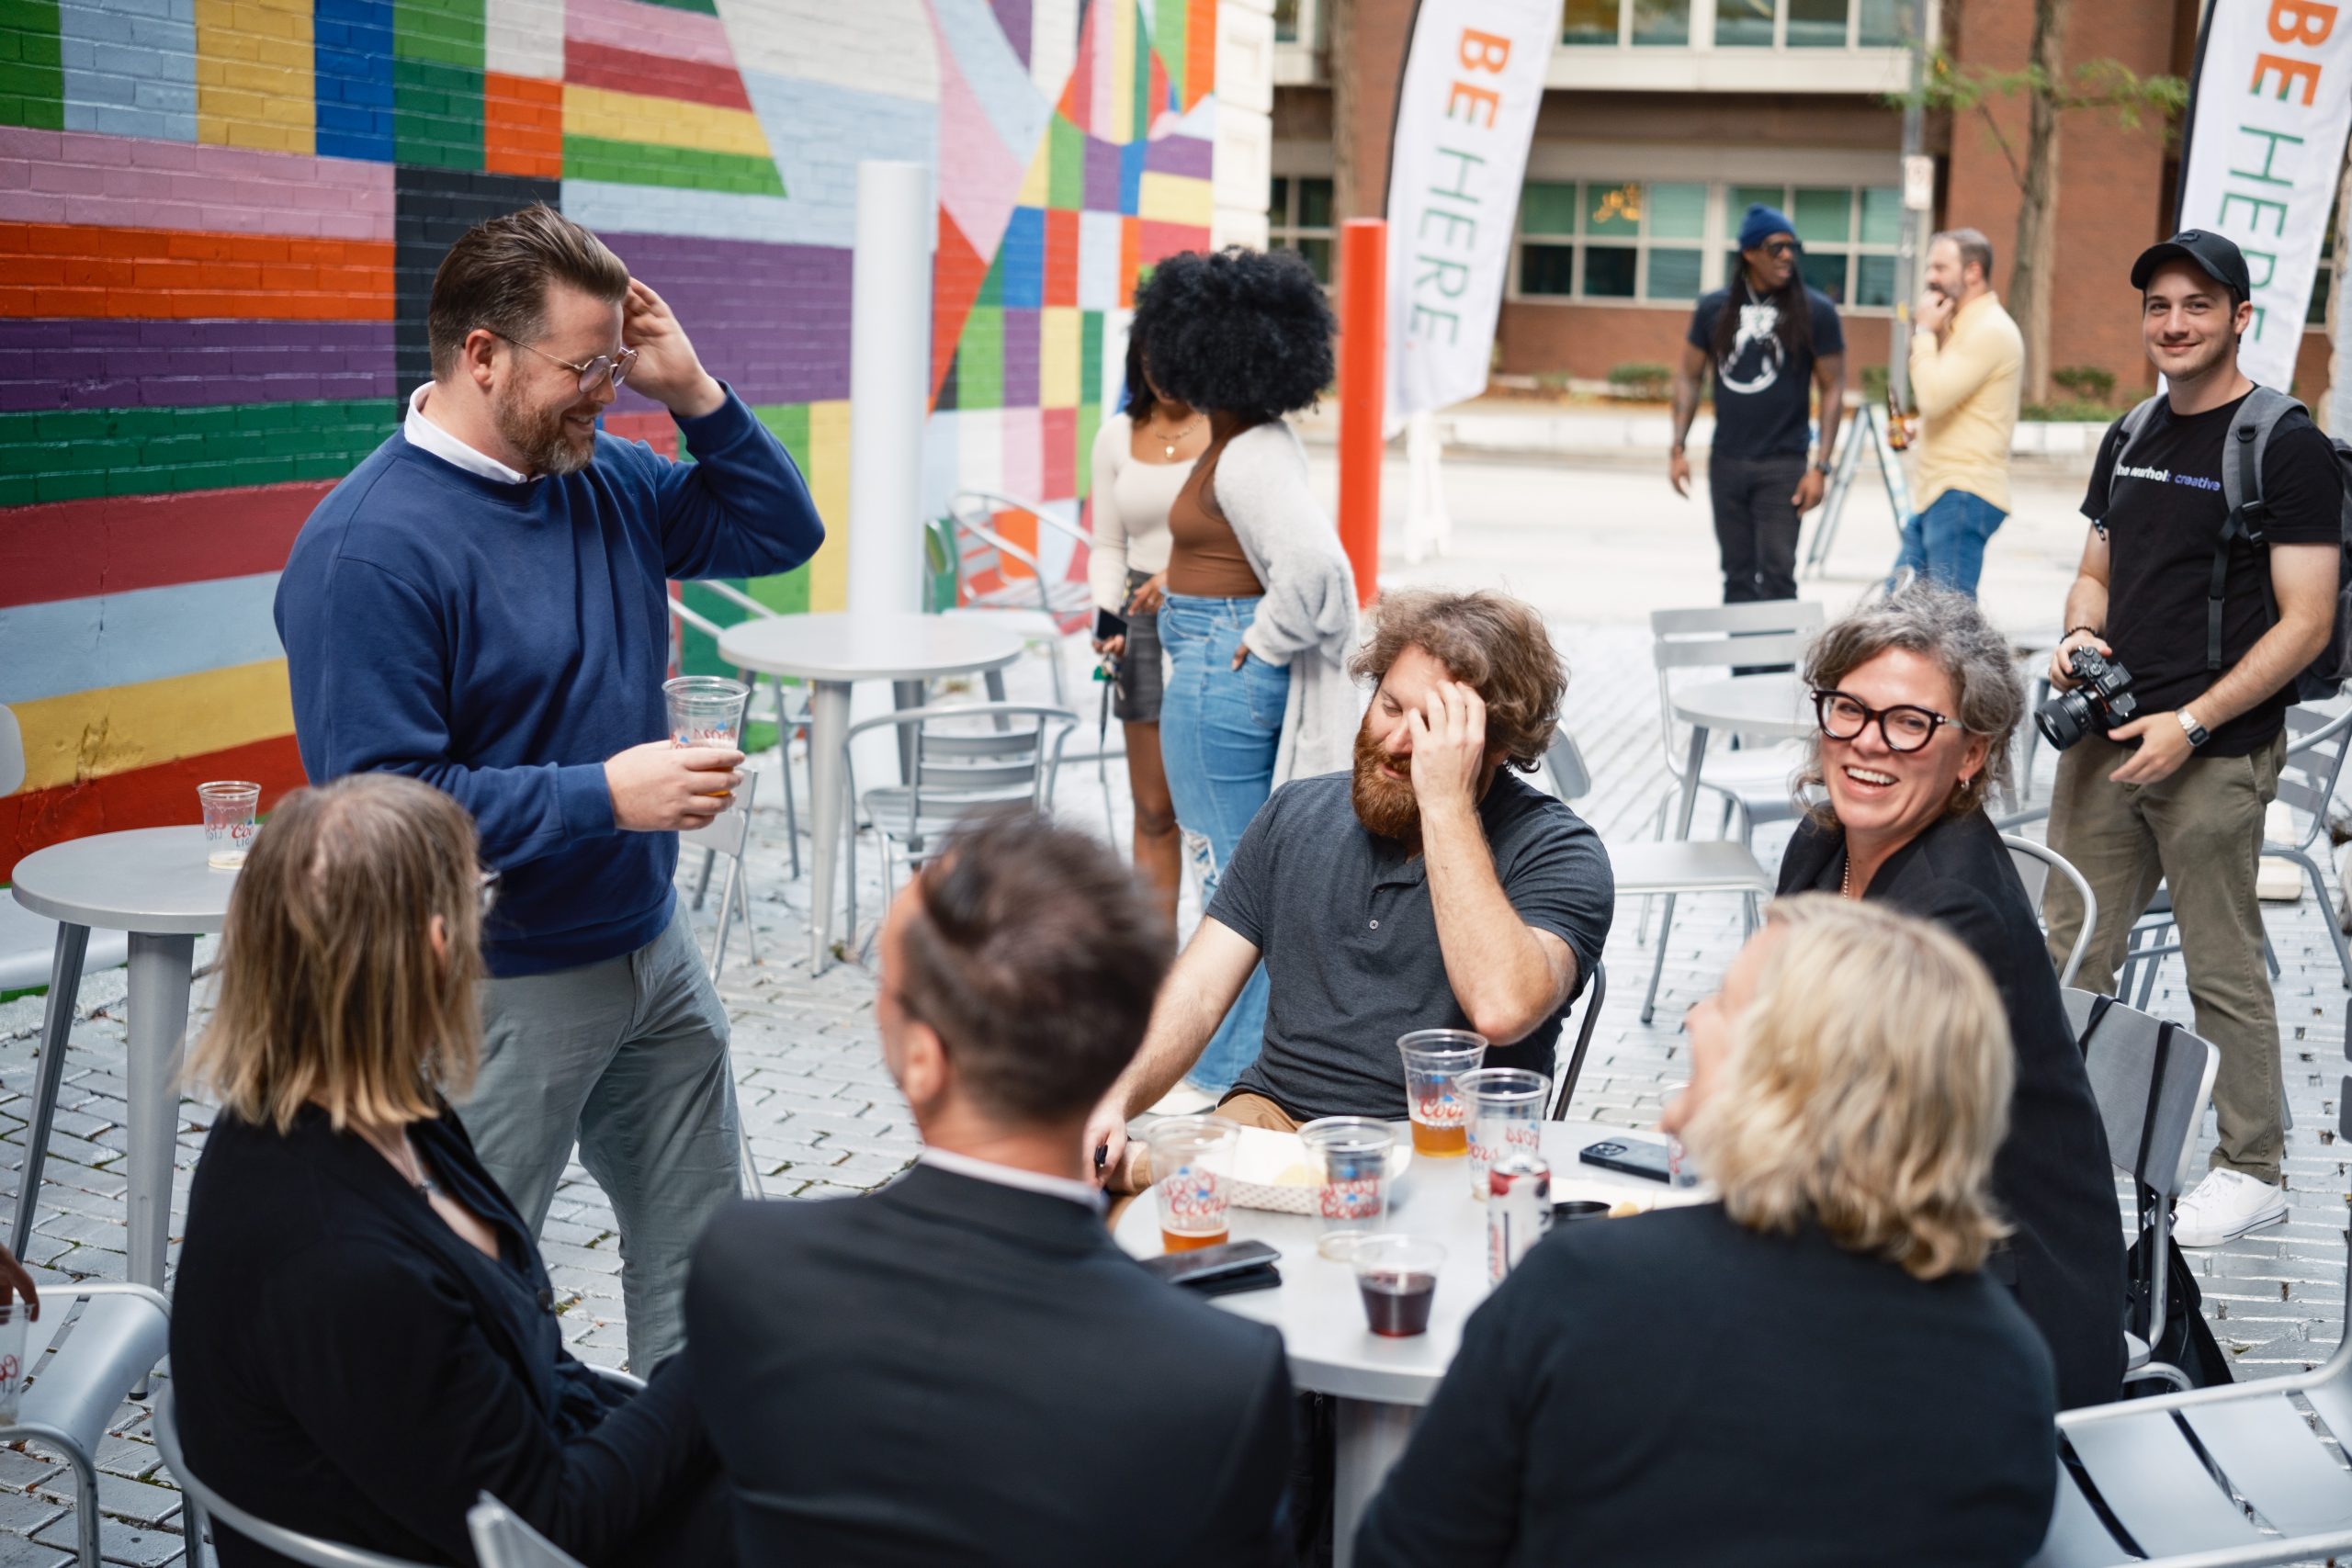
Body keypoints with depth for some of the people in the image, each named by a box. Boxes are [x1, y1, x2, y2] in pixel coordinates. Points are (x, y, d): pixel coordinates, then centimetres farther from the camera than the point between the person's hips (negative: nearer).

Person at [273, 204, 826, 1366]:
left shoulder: (605, 477, 4)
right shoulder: (371, 548, -21)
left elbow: (779, 533, 12)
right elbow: (380, 803, -25)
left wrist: (695, 394, -3)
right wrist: (604, 795, -26)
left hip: (651, 948, 8)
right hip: (499, 995, -8)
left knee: (701, 1260, 20)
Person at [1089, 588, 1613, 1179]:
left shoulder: (1558, 852, -5)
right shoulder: (1297, 815, 11)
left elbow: (1502, 1009, -25)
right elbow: (1198, 991, 6)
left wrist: (1445, 805, -22)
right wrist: (1115, 1102, -13)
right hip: (1268, 1115, 5)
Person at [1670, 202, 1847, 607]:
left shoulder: (1815, 311, -3)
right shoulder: (1715, 308, 4)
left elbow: (1833, 389, -2)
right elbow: (1688, 376, 11)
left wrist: (1820, 466, -9)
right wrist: (1678, 448, 3)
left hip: (1783, 466, -3)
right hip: (1726, 463, 3)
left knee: (1777, 576, -7)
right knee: (1738, 577, 10)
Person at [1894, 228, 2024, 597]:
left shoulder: (1990, 330, -13)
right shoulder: (1962, 326, 20)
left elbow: (1933, 397, -21)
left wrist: (1924, 332, -9)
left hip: (1965, 496, -11)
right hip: (1938, 495, 11)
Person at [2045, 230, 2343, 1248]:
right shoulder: (2131, 436, 13)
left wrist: (2192, 722, -18)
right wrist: (2079, 640, -1)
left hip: (2216, 753, -6)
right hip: (2107, 736, 6)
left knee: (2223, 970, 2)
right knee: (2071, 952, 9)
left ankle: (2253, 1170, 17)